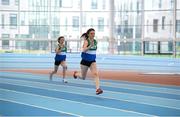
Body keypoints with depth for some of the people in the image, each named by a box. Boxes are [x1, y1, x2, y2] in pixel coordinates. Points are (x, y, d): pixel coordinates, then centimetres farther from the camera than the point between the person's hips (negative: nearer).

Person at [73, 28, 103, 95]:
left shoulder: (95, 41, 1)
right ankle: (76, 73, 46)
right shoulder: (86, 41, -15)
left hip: (92, 61, 4)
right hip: (85, 61, -4)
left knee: (95, 74, -20)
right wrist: (90, 46, -45)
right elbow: (84, 50, -33)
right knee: (83, 77, 13)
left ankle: (98, 89, -28)